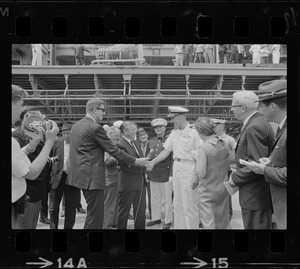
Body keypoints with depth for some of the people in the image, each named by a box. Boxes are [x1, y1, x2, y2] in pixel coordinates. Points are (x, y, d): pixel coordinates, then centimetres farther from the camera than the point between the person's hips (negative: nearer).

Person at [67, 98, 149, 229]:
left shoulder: (76, 125, 12)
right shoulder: (95, 128, -16)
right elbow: (113, 150, -14)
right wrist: (135, 162, -5)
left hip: (81, 174, 10)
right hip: (92, 176, -10)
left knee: (92, 212, 19)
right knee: (96, 214, -3)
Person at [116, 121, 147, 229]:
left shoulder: (136, 143, 15)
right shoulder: (120, 145, -13)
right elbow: (125, 165, -19)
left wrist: (144, 173, 8)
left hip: (141, 182, 8)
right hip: (128, 183, -8)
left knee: (141, 210, 14)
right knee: (124, 211, 4)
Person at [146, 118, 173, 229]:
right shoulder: (151, 141, 12)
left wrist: (172, 174, -13)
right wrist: (147, 172, 12)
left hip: (166, 174, -5)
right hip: (153, 174, 5)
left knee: (167, 199, 3)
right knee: (155, 199, 14)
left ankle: (168, 221, 13)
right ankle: (156, 218, 27)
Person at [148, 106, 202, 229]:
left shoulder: (193, 132, -11)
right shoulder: (174, 133, 10)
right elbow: (166, 151, 13)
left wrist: (196, 176, -17)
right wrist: (152, 162, 3)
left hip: (189, 169, -7)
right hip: (176, 167, 7)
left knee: (189, 205, -3)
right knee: (177, 203, 13)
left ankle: (192, 226, 8)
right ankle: (179, 226, 23)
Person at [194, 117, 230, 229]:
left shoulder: (203, 148, -21)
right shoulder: (225, 145, -2)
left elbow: (201, 174, -22)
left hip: (208, 191, -6)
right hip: (223, 189, 6)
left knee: (209, 224, 4)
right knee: (222, 223, 18)